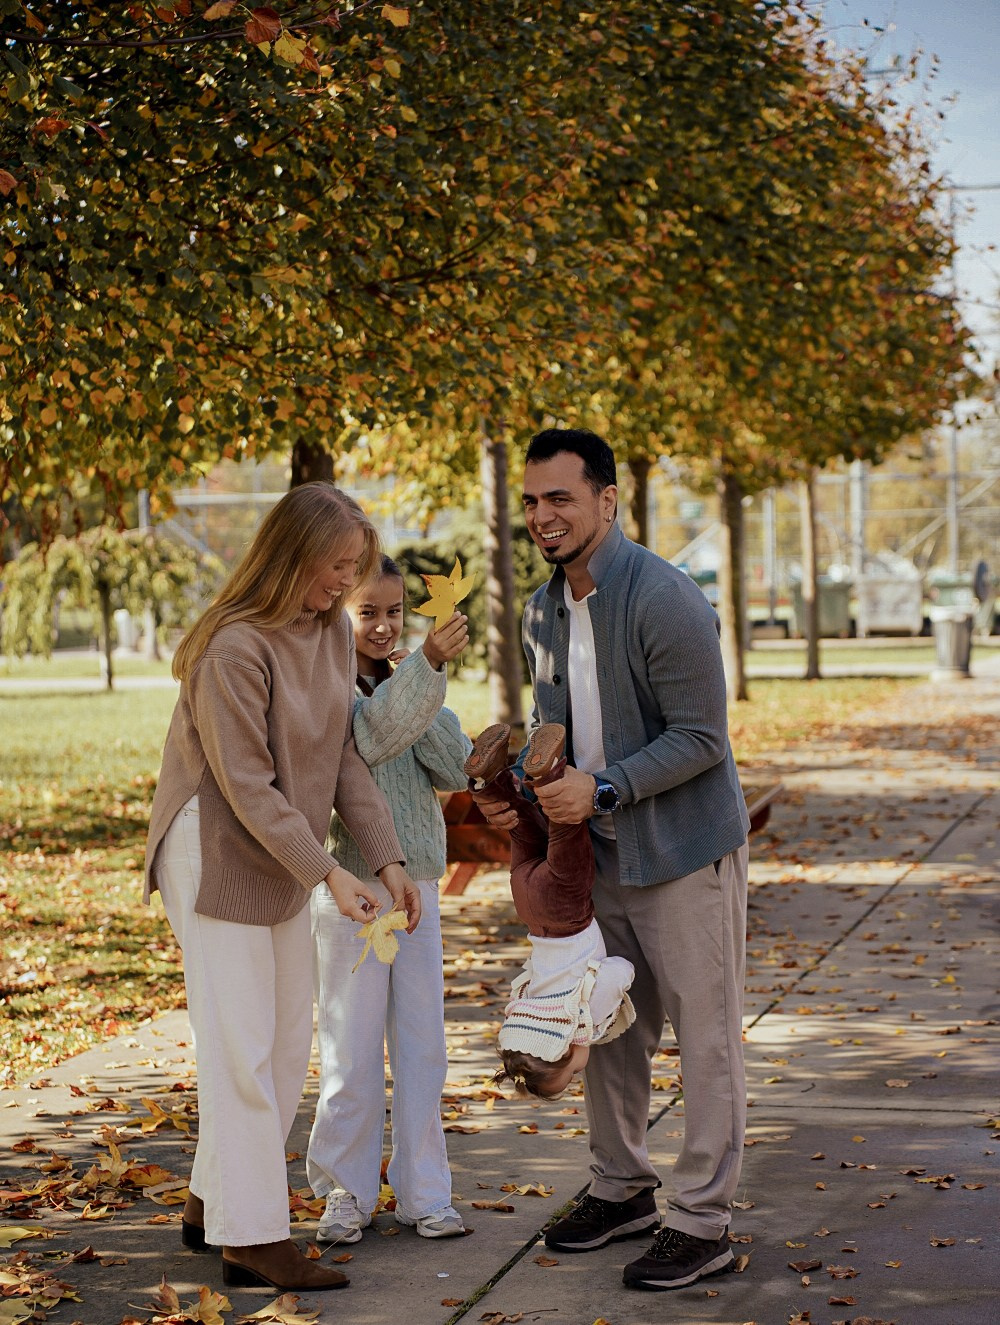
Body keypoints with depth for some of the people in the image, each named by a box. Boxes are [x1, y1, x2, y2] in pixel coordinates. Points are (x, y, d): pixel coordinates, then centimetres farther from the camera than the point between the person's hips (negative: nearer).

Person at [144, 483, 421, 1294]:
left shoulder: (332, 630, 3)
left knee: (289, 1043, 12)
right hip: (217, 855, -9)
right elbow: (248, 786, -22)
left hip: (281, 860, 9)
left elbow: (344, 756, 5)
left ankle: (213, 1203, 24)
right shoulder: (233, 648, -22)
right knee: (240, 1049, -5)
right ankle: (252, 1238, 1)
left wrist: (387, 859, -2)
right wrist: (329, 873, -23)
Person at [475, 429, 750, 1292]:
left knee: (705, 1036, 0)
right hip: (603, 853, 8)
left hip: (685, 849, -8)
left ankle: (704, 1223, 8)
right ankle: (623, 1190, 32)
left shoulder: (665, 601, -20)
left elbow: (700, 739, -20)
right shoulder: (544, 611, 6)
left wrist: (603, 789, -25)